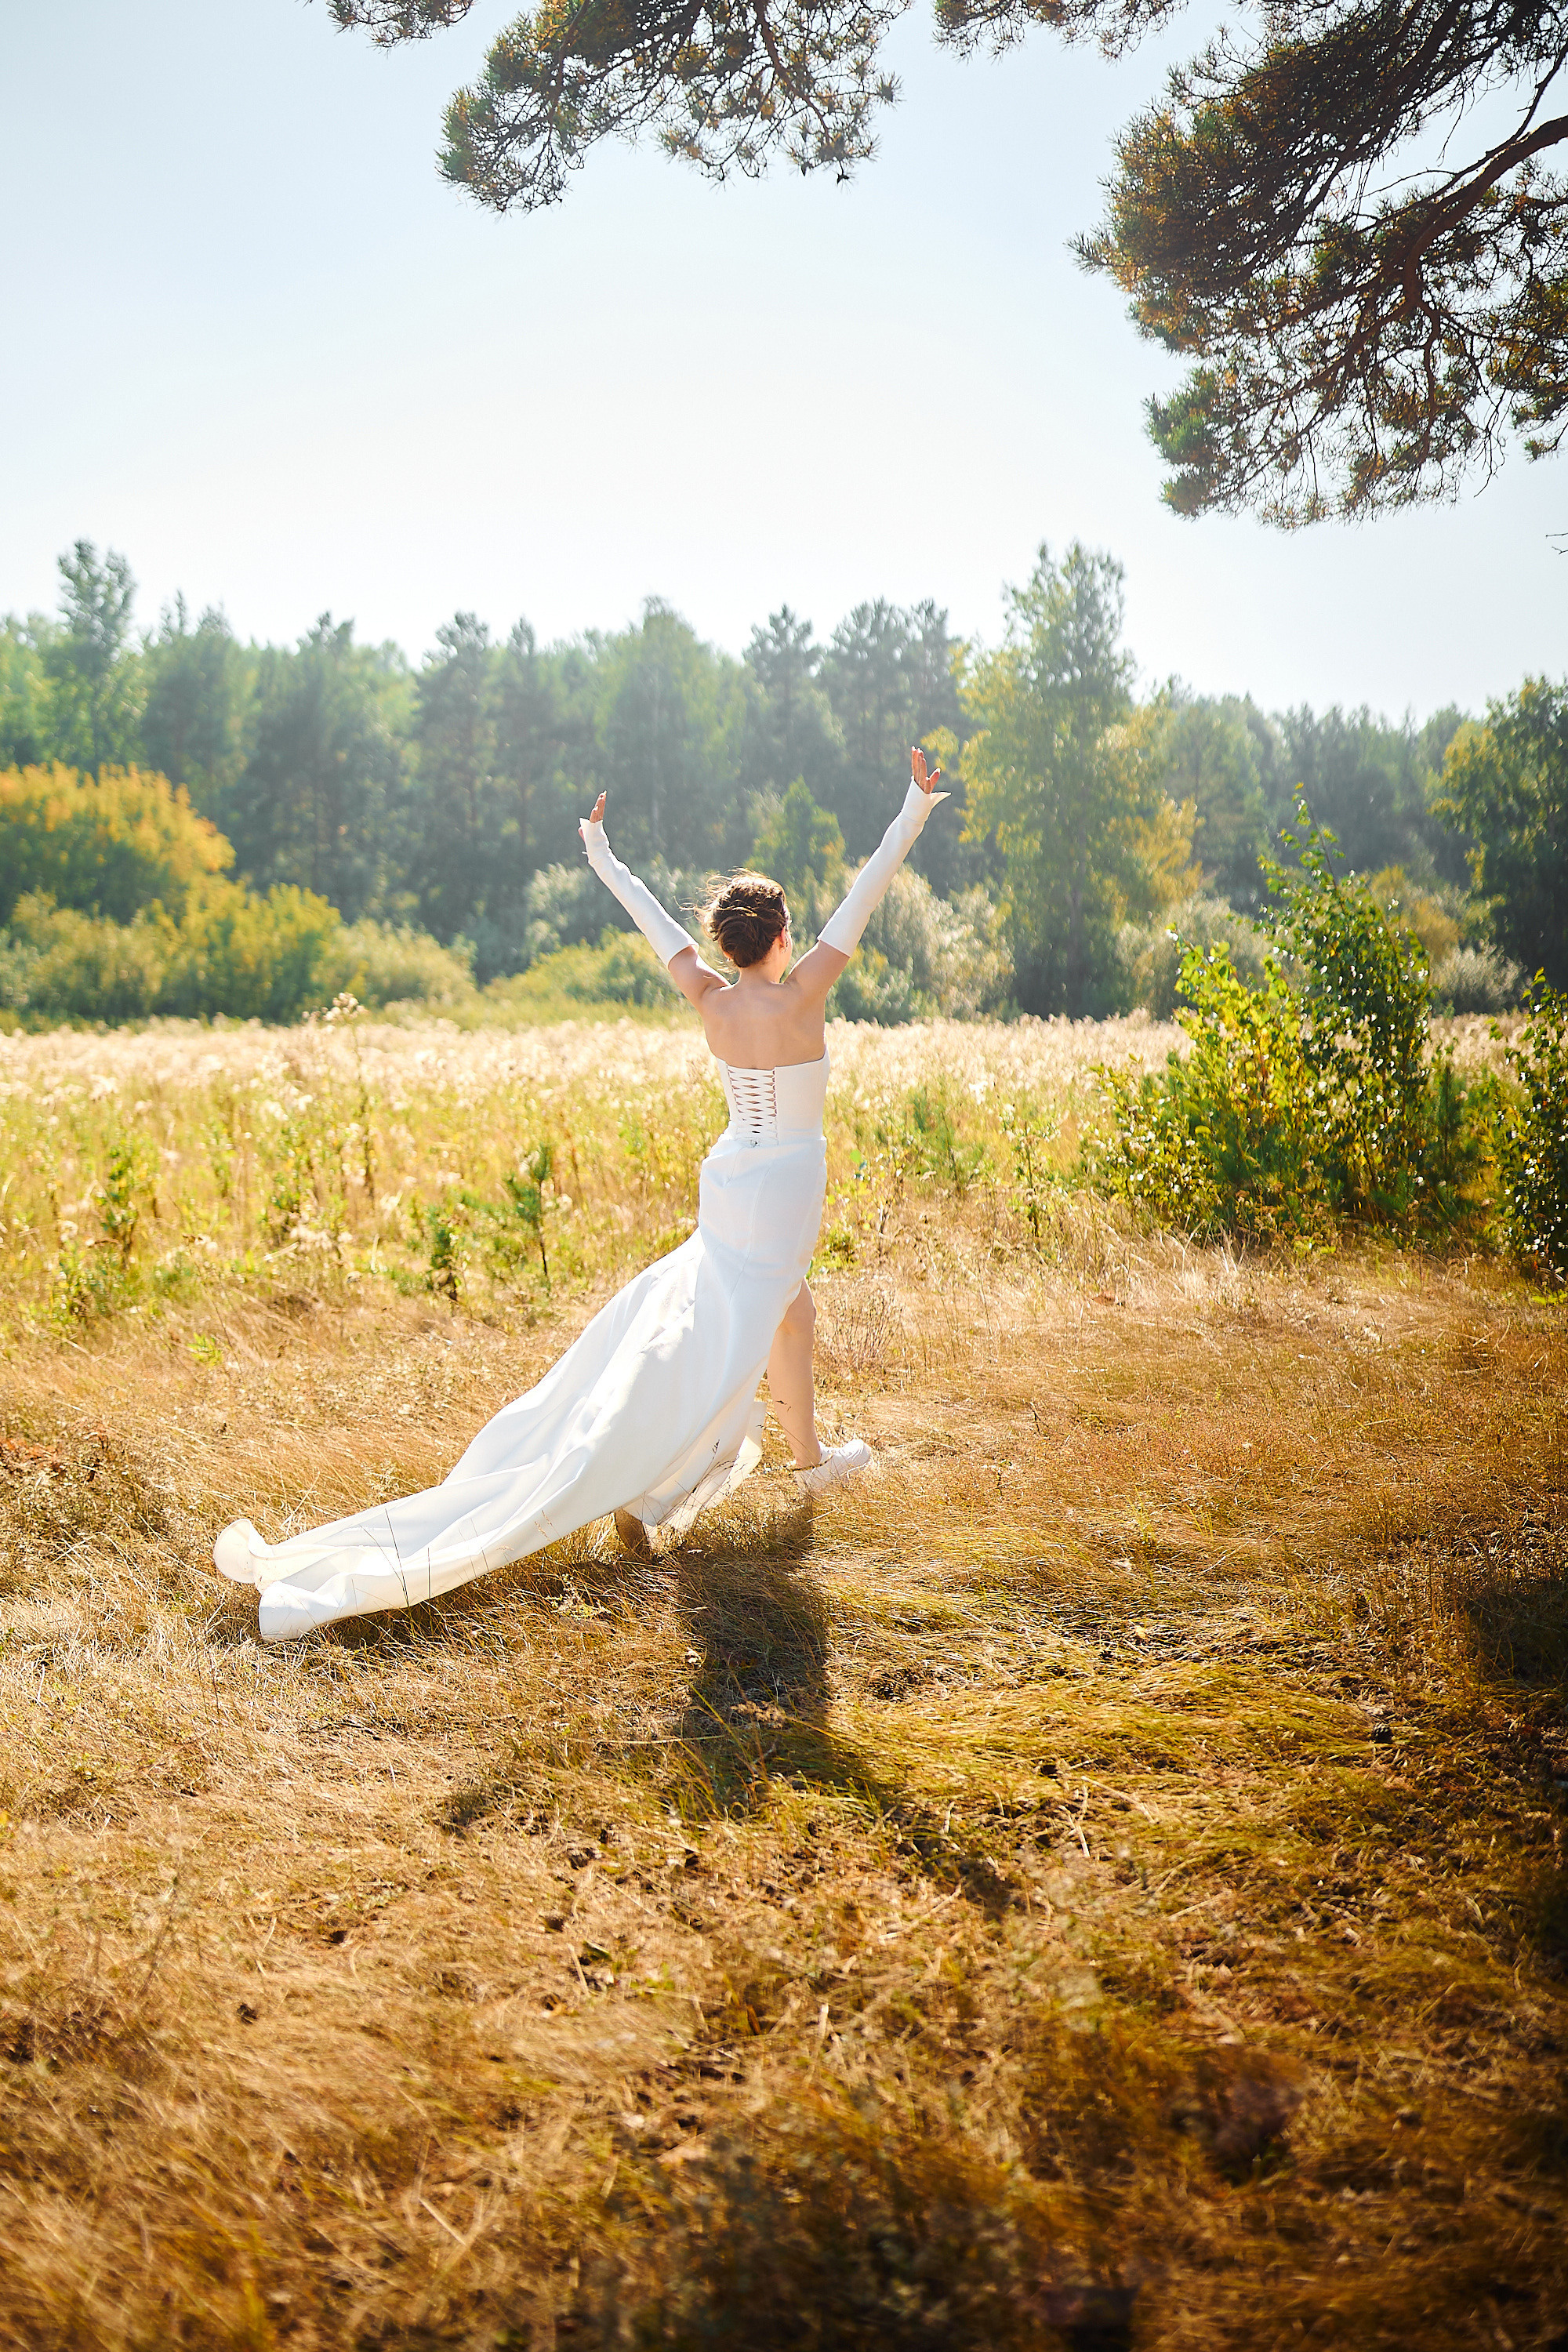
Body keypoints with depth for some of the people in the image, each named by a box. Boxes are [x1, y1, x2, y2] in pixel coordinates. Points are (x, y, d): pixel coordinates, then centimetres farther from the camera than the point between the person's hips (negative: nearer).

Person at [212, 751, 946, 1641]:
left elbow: (653, 920, 9)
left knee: (795, 1309, 26)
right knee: (708, 1362, -2)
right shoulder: (799, 995, -16)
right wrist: (918, 809, -8)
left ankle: (812, 1457, 34)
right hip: (783, 1190, -7)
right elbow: (865, 897, -14)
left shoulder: (712, 1001, -3)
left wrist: (604, 858, 23)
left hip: (729, 1182, 7)